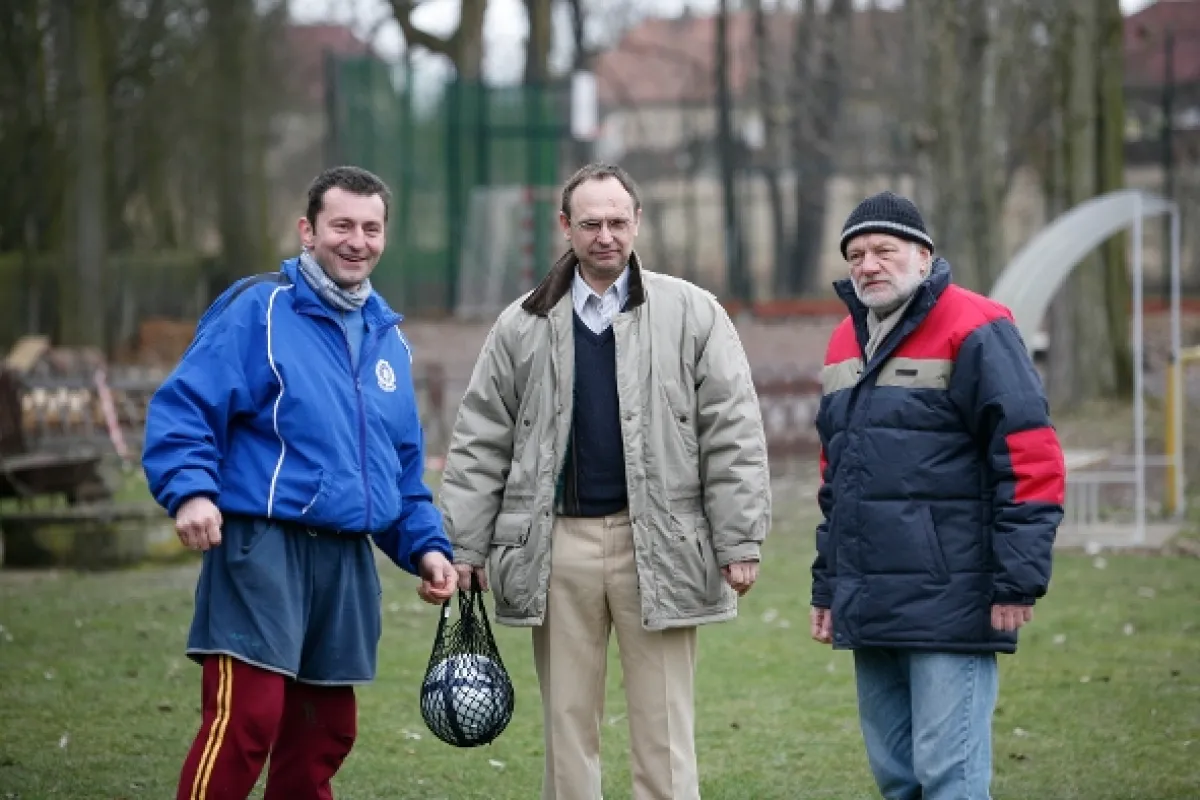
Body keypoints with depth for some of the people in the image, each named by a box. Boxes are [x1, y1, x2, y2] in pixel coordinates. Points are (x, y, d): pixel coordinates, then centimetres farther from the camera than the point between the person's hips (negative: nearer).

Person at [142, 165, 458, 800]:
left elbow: (405, 465, 25)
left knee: (325, 730, 12)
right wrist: (191, 490, -25)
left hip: (348, 560, 7)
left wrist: (424, 545, 14)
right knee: (246, 718, -17)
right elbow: (182, 407, -11)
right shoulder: (257, 312, -4)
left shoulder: (389, 339, 18)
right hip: (262, 549, -7)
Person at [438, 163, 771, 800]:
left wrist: (740, 542, -6)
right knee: (567, 723, 7)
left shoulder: (692, 314, 3)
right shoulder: (524, 326, 9)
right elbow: (481, 443, 10)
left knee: (663, 729, 0)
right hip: (556, 544, 2)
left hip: (656, 544, -2)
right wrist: (461, 545, 3)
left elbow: (733, 433, 0)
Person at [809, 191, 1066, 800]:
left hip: (949, 606, -8)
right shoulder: (846, 342, 18)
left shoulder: (973, 331, -7)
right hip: (870, 610, 8)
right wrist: (827, 586, 23)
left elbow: (1031, 457, -12)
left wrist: (1018, 581, -15)